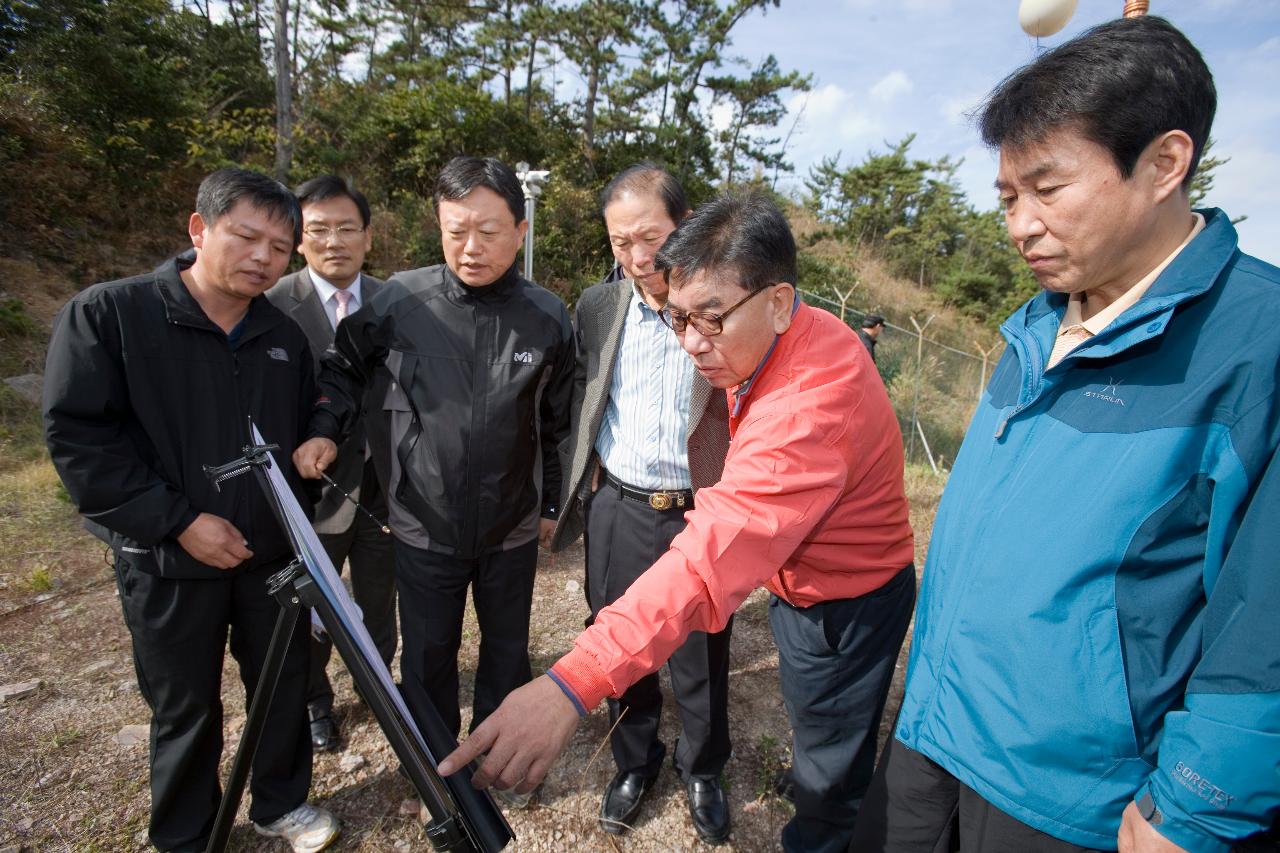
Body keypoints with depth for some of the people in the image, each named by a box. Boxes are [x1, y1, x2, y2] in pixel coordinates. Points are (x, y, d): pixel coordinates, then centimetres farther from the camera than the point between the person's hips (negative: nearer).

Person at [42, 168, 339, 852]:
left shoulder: (285, 336, 4)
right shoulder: (105, 314, -9)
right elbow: (76, 437, -14)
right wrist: (179, 521, -18)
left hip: (273, 555, 4)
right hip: (167, 562, -3)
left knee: (284, 683, 14)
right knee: (185, 707, 13)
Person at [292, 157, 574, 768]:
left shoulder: (548, 317, -8)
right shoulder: (401, 299, -11)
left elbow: (557, 423, 2)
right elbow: (343, 366, 7)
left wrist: (551, 503, 8)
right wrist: (324, 429, -8)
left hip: (512, 527, 1)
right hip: (424, 524, 0)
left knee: (507, 650, 20)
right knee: (427, 657, 16)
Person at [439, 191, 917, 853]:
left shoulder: (812, 403, -37)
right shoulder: (768, 346, -5)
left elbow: (714, 554, -48)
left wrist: (573, 683, -52)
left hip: (846, 609, -8)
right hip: (803, 583, 8)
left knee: (828, 778, 14)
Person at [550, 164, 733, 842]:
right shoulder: (597, 307, 2)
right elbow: (578, 405, 11)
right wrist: (578, 493, 8)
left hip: (701, 514, -2)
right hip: (616, 509, 3)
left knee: (701, 661, 15)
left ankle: (701, 773, 42)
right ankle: (633, 764, 44)